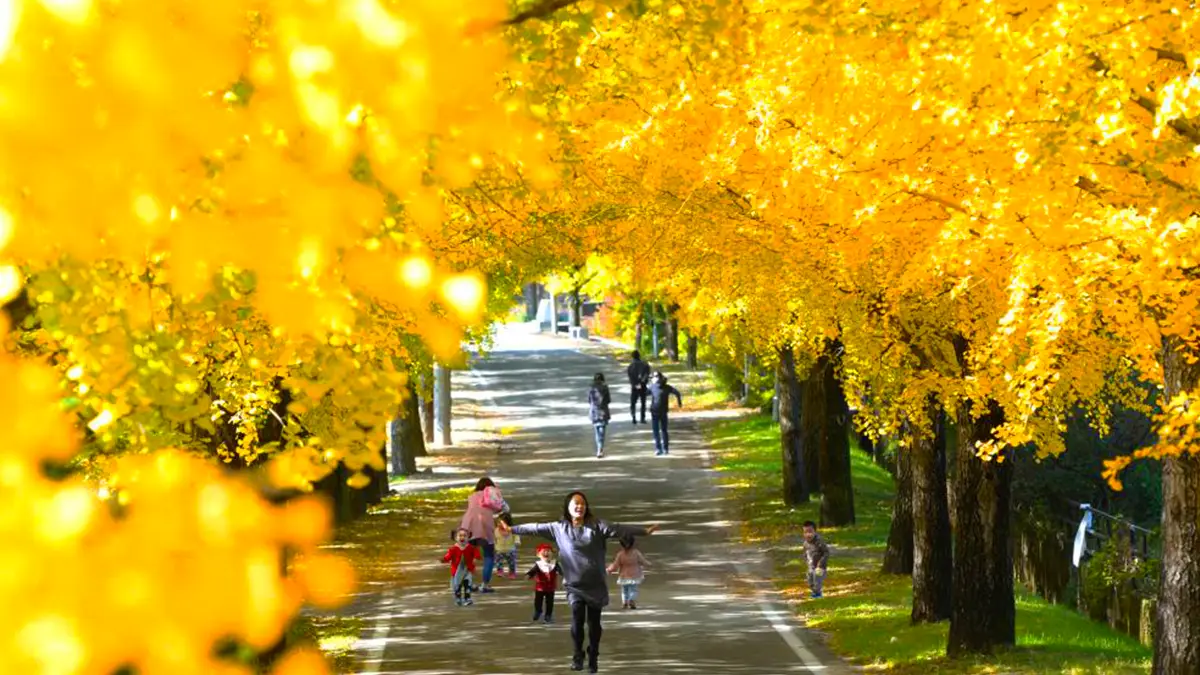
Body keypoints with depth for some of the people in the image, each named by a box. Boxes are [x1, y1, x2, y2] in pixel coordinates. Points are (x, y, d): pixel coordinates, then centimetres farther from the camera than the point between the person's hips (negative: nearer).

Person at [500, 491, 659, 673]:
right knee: (577, 615, -21)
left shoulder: (596, 525, -2)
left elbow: (619, 529, -8)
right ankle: (578, 655, -3)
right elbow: (536, 528, 7)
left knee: (594, 622, 4)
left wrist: (644, 531, -17)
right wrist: (512, 529, 7)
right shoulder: (559, 528, 3)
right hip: (575, 584, 0)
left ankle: (593, 658, 25)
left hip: (596, 584, 0)